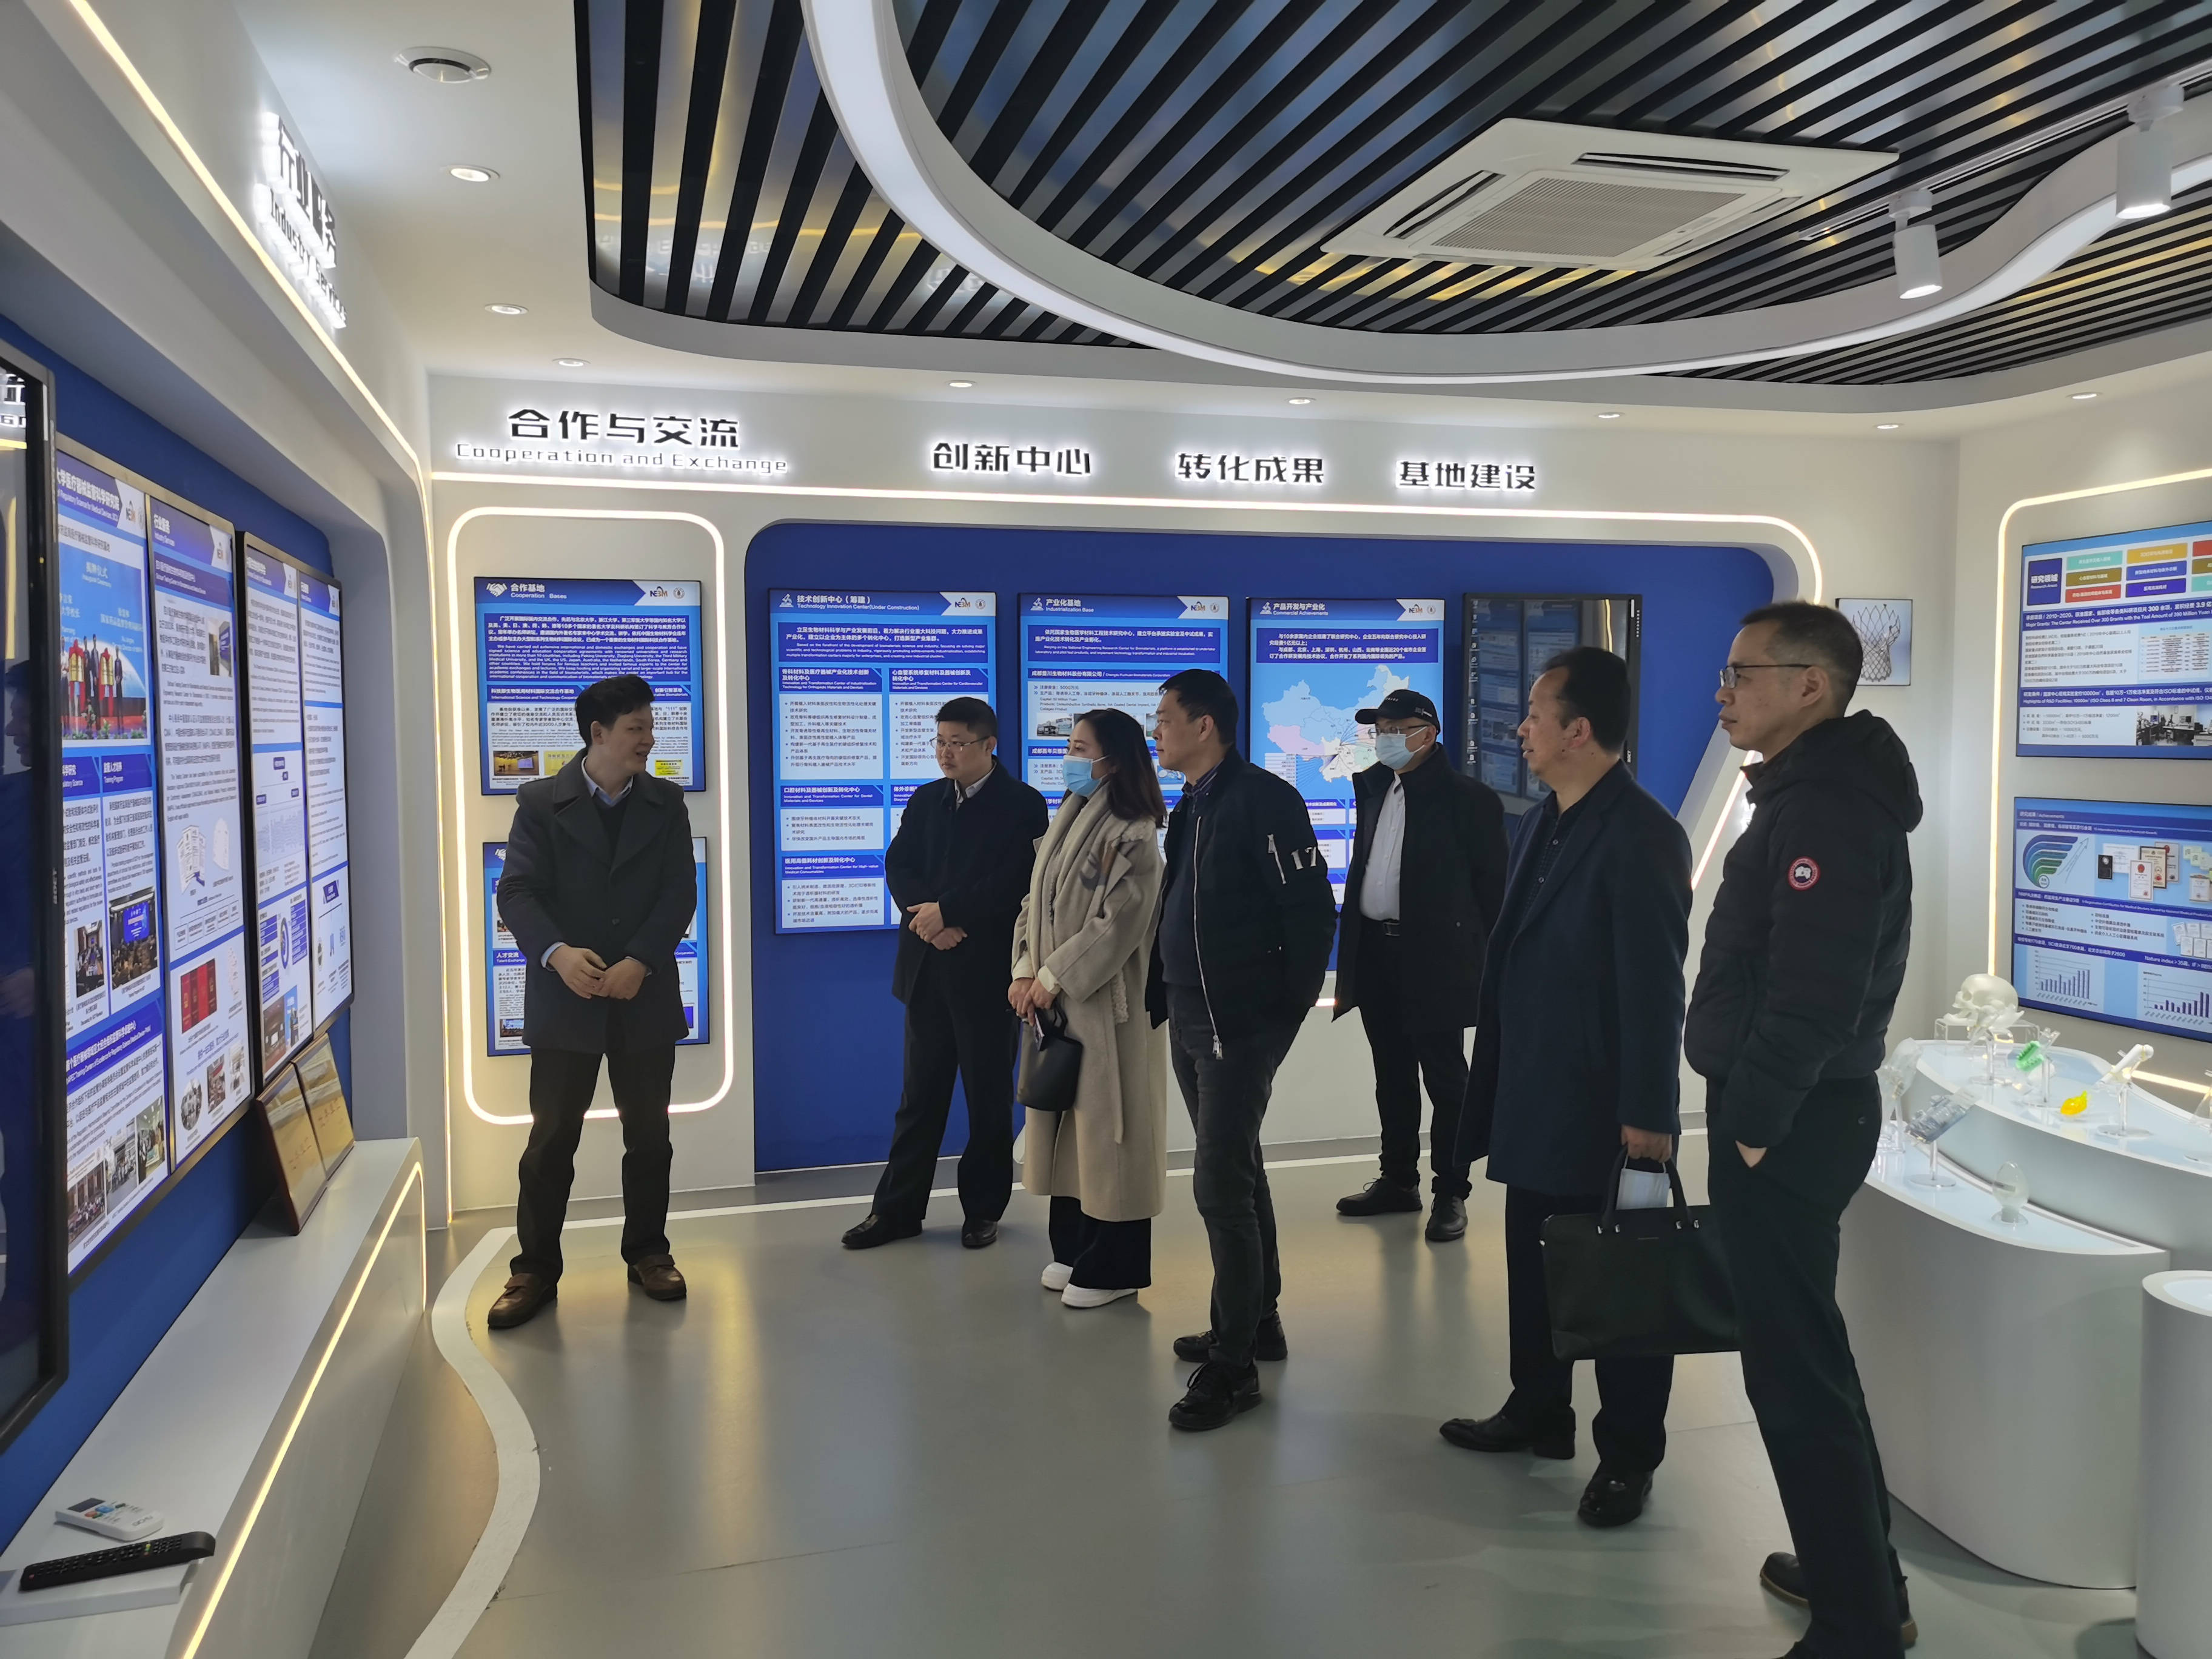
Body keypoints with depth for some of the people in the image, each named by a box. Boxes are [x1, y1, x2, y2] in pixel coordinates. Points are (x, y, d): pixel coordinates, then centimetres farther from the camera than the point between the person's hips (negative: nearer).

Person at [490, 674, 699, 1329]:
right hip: (565, 998, -2)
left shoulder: (666, 804, 5)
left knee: (648, 1133, 11)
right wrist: (557, 953, -27)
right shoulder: (541, 803, -1)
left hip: (645, 997, 2)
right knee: (551, 1139, 2)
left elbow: (679, 893, -3)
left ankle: (648, 1252, 26)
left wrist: (639, 963, -17)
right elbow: (517, 892, -9)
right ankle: (535, 1268, 14)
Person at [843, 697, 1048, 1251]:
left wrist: (948, 912, -16)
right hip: (927, 969, 5)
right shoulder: (925, 800, 11)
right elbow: (898, 865, 4)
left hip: (987, 971, -4)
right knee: (920, 1092, 10)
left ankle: (983, 1209, 19)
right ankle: (898, 1208, 18)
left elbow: (1014, 882, -15)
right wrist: (929, 921, -13)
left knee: (989, 1095, 7)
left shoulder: (1023, 805, -5)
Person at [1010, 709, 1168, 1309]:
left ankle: (1113, 1267, 10)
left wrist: (1056, 978, -14)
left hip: (1104, 1001, -8)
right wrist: (1025, 971, -2)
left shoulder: (1130, 833, -13)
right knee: (1063, 1120, 12)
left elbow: (1119, 921, -18)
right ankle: (1074, 1248, 25)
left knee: (1105, 1122, 0)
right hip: (1054, 999, 8)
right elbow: (1035, 902, 11)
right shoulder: (1065, 821, 11)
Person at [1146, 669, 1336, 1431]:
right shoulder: (1191, 808, 13)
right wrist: (1160, 997, 10)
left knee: (1221, 1184, -7)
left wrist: (1289, 1010, -12)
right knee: (1236, 1173, 17)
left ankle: (1233, 1364, 3)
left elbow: (1311, 909, -16)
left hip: (1242, 1024, -9)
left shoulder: (1263, 798, -14)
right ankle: (1258, 1321, 31)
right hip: (1190, 1021, 9)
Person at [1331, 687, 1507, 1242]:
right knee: (1393, 1076, 16)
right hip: (1375, 950, 7)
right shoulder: (1374, 789, 12)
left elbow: (1491, 885, -6)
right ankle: (1398, 1180, 28)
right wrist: (1352, 951, 9)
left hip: (1434, 957, -6)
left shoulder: (1468, 797, -8)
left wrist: (1483, 963, -9)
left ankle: (1450, 1193, 12)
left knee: (1445, 1078, 3)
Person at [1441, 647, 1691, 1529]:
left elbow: (1655, 987, -20)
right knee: (1533, 1263, 19)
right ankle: (1538, 1411, 36)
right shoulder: (1538, 826, 10)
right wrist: (1496, 1077, 15)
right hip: (1534, 1104, 9)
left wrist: (1648, 1116, -19)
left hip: (1603, 1115, -9)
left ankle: (1628, 1456, 20)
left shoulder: (1641, 836, -18)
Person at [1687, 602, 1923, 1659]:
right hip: (1794, 1114, 11)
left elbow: (1812, 997, -25)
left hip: (1788, 1127, -11)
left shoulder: (1823, 809, -19)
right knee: (1804, 1352, 20)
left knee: (1795, 1370, -2)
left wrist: (1750, 1124, -17)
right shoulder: (1815, 790, 14)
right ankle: (1856, 1570, 34)